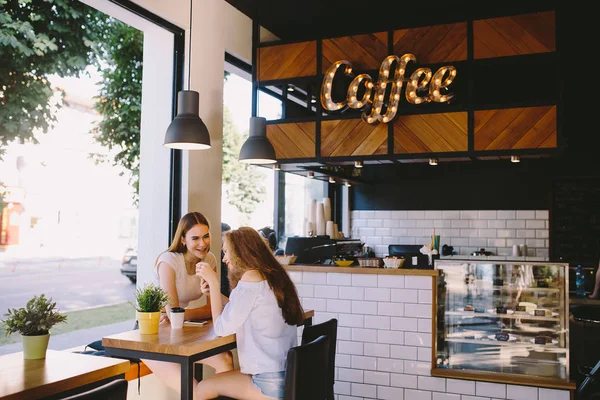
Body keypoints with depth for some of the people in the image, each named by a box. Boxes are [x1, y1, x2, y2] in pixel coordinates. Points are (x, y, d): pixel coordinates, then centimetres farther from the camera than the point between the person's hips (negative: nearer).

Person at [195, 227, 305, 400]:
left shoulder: (252, 277, -16)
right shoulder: (273, 276, 9)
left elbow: (222, 328, -13)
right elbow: (235, 313, 16)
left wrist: (213, 281, -7)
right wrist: (213, 290, 9)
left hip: (271, 382, -8)